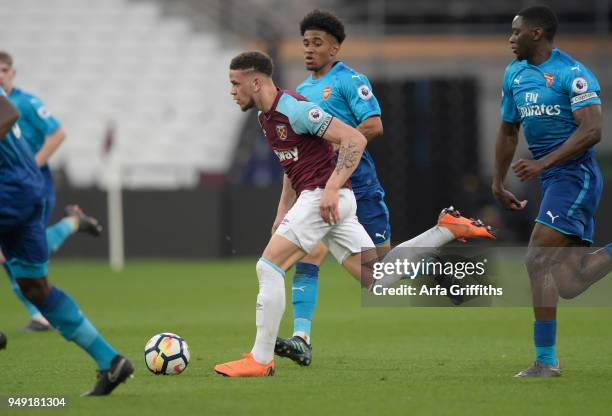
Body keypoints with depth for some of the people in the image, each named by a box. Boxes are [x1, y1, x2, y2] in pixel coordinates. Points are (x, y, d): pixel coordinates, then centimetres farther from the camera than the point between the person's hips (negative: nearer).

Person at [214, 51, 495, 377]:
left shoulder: (294, 109, -15)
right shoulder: (268, 117, 15)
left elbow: (355, 139, -19)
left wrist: (331, 188, -26)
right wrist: (283, 213, 23)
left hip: (323, 198, -10)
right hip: (314, 199, 10)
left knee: (268, 267, -11)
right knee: (377, 280, 7)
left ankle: (261, 360, -10)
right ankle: (447, 229, 13)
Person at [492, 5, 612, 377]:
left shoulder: (572, 73, -13)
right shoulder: (514, 74, 12)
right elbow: (508, 132, 22)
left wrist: (542, 163, -27)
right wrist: (498, 183, 20)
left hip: (575, 174, -9)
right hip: (550, 178, 9)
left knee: (538, 260, -15)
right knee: (568, 285, 3)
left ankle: (546, 361, -12)